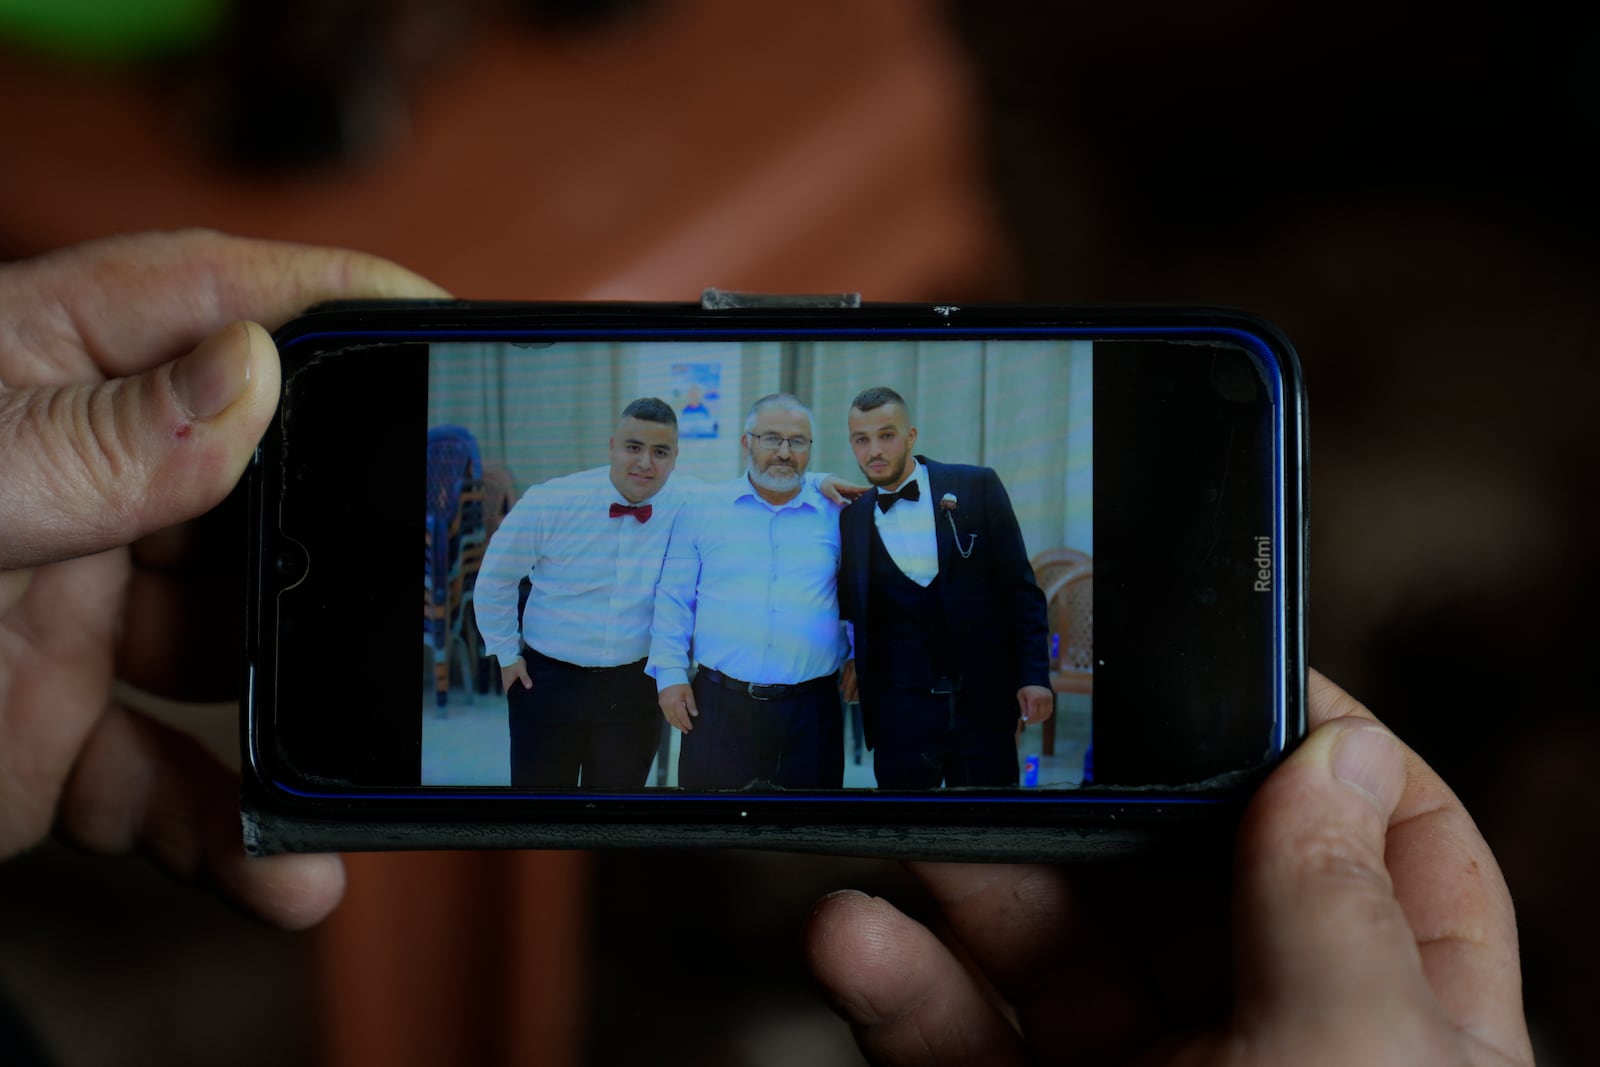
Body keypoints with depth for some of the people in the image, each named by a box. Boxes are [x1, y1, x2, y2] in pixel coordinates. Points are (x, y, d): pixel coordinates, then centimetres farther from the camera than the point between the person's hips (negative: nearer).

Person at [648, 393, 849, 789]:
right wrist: (670, 674, -1)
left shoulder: (835, 516, 6)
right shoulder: (702, 510, 6)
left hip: (810, 708, 1)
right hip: (718, 707, 0)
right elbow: (674, 599, 6)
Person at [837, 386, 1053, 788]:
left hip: (983, 704, -1)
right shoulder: (850, 518, 6)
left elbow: (1019, 588, 0)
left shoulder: (977, 488, -1)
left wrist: (1034, 674, -7)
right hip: (901, 708, 2)